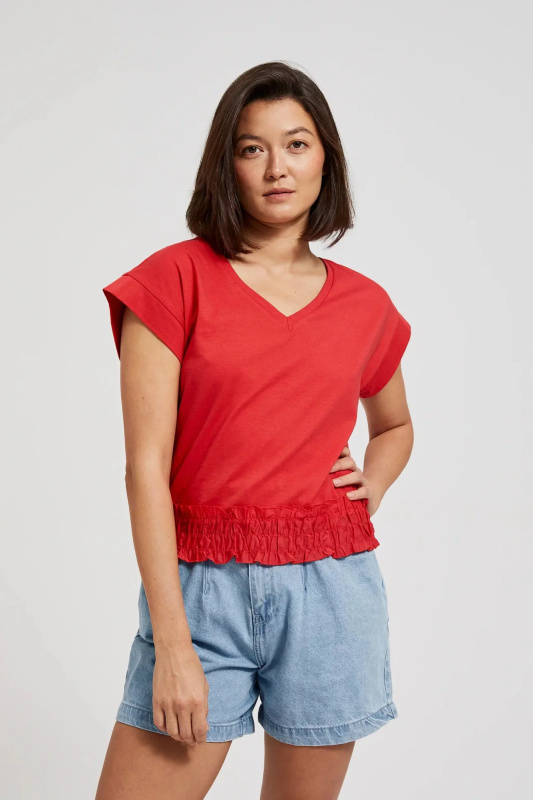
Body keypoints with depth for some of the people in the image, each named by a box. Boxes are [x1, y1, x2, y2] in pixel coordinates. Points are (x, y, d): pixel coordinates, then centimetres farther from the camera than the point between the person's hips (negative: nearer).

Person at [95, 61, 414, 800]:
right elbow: (146, 466, -9)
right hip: (201, 585, -2)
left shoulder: (365, 305, 7)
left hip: (333, 588, 3)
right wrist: (173, 645, -13)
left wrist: (371, 485, 4)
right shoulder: (175, 279, -3)